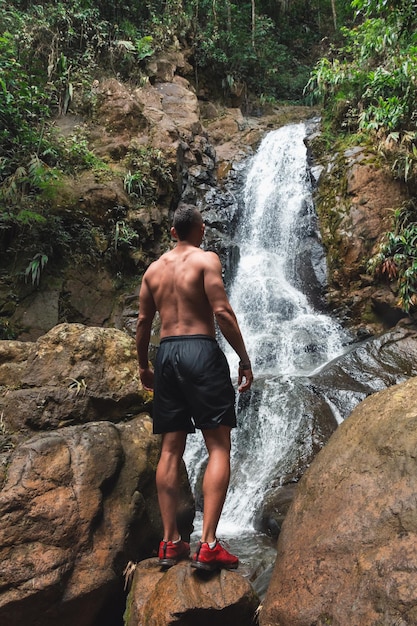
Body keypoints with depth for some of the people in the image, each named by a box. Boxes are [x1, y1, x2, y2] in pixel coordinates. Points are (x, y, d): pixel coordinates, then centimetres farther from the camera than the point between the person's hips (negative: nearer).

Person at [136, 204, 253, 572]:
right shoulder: (206, 259, -1)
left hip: (166, 353, 6)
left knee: (171, 449, 8)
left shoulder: (154, 268, 15)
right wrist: (244, 358, -6)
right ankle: (208, 545, -7)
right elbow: (222, 312, -11)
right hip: (202, 351, -5)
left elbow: (144, 321, 14)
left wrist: (143, 365, 24)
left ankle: (170, 542, 12)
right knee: (219, 447, -2)